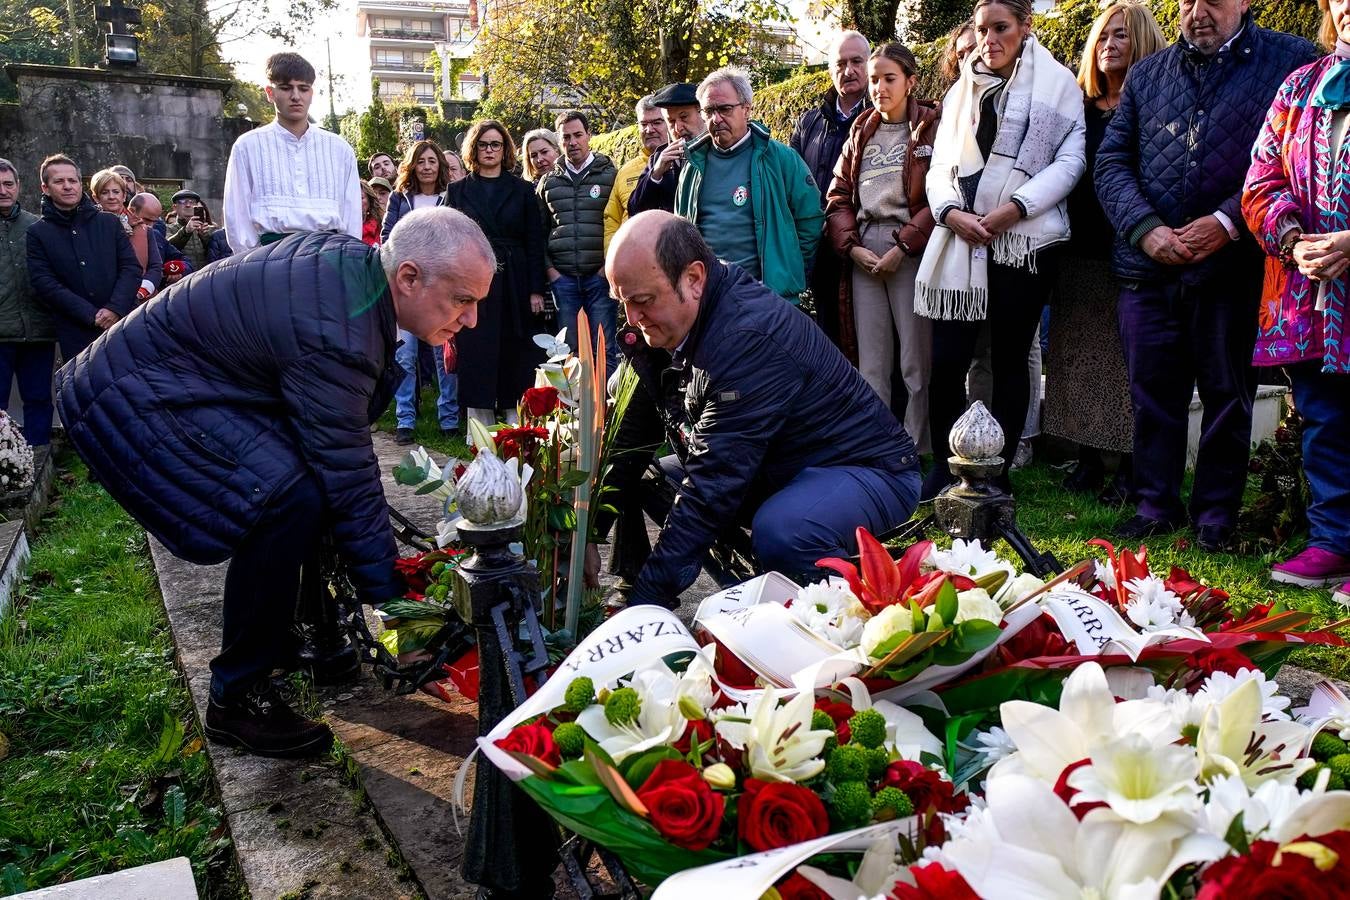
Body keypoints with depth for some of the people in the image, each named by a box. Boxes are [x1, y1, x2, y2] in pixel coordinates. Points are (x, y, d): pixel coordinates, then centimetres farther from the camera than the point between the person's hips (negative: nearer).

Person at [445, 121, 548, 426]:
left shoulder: (522, 190, 9)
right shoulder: (457, 191, 9)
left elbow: (535, 242, 5)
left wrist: (536, 290, -3)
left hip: (515, 285, 0)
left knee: (516, 356, 2)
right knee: (476, 357, -1)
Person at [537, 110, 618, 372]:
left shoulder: (610, 175, 5)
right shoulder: (549, 181, 14)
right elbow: (539, 230, 16)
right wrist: (549, 267, 5)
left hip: (600, 275, -3)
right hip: (562, 278, 3)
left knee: (604, 350, -2)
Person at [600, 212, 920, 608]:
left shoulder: (748, 337, -31)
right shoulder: (673, 326, -3)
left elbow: (713, 485, -34)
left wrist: (649, 595, -33)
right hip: (782, 468, 9)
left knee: (779, 534, -38)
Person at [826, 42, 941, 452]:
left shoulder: (932, 127, 0)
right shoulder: (861, 132, 17)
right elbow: (839, 196, 13)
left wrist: (903, 247, -14)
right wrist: (852, 246, -3)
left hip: (912, 251, -5)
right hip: (864, 252, 5)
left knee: (916, 361, -3)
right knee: (870, 363, 7)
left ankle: (915, 454, 5)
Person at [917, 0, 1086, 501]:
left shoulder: (1057, 83, 5)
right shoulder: (961, 90, 18)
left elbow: (1069, 161, -3)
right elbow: (940, 164, 13)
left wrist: (1014, 208, -15)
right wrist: (951, 212, -6)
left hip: (1023, 241, -3)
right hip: (961, 241, 3)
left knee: (1009, 362, 3)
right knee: (946, 361, -3)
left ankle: (998, 473, 12)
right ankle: (943, 469, 12)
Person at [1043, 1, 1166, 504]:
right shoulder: (1079, 106, 14)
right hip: (1080, 250, 5)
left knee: (1129, 356, -3)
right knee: (1078, 353, 7)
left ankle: (1130, 467, 5)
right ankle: (1088, 458, 17)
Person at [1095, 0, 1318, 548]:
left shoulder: (1291, 61, 3)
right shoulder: (1146, 75, 14)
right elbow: (1111, 160, 8)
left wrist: (1228, 223, -15)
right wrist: (1146, 228, -7)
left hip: (1234, 269, -3)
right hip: (1148, 269, 3)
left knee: (1228, 396, 7)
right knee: (1153, 394, 9)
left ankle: (1216, 515, 20)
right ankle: (1156, 506, 22)